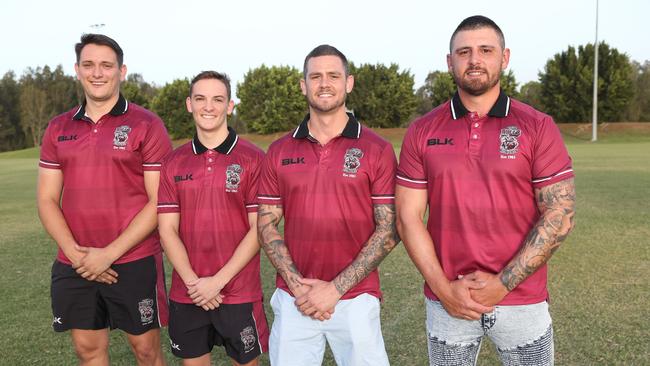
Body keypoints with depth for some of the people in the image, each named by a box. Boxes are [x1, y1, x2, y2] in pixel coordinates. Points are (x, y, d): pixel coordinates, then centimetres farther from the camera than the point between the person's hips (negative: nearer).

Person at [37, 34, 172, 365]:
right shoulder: (58, 129, 8)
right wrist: (74, 252, -8)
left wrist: (109, 254, -15)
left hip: (135, 263, -4)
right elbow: (47, 199, 7)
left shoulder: (147, 125, -6)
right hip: (73, 266, 4)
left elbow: (159, 200, -10)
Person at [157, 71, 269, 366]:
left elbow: (259, 228, -8)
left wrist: (218, 280, -12)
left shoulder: (253, 159, -6)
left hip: (240, 293, -2)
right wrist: (193, 282, -10)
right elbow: (167, 230, 2)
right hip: (185, 295, 3)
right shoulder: (173, 163, 4)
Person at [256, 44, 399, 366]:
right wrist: (297, 285, -8)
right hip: (293, 300, 2)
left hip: (356, 299, -2)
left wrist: (336, 288, -12)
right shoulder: (279, 152, 4)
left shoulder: (377, 150, -4)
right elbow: (267, 226, 5)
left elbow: (388, 231, -6)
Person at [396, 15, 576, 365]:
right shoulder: (422, 132, 0)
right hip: (447, 302, 1)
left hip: (523, 302, -1)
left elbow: (559, 217, -6)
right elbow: (408, 218, -1)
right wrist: (443, 289, -10)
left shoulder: (538, 127, -4)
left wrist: (503, 283, -12)